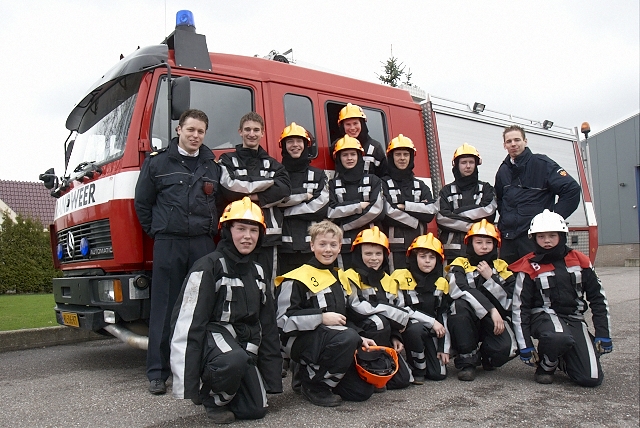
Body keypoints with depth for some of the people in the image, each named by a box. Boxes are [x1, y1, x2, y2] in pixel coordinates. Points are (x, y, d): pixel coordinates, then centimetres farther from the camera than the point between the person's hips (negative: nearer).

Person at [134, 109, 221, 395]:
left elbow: (222, 201, 18)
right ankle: (157, 372, 10)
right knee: (164, 308, 1)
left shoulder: (213, 165, 12)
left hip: (203, 243, 3)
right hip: (168, 244, -2)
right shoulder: (157, 162, 5)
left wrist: (212, 230, 9)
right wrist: (156, 231, 6)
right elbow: (142, 202, 9)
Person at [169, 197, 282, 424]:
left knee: (255, 410, -5)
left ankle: (213, 386, 22)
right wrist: (187, 384, -22)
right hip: (212, 339, -6)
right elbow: (187, 324, -18)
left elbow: (268, 325, 14)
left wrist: (273, 377, 12)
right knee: (235, 360, -37)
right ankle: (212, 399, -4)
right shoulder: (208, 267, -13)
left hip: (244, 347, 6)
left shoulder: (257, 272, 9)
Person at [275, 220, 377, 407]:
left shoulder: (340, 278, 17)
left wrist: (359, 339, 11)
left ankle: (310, 372, 16)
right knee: (348, 337, -34)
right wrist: (322, 317, -20)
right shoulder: (297, 279, -9)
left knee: (362, 391, -4)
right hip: (302, 341, -7)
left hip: (337, 340, 8)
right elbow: (284, 320, -17)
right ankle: (313, 384, -11)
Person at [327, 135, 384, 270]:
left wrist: (345, 225, -6)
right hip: (345, 245, 0)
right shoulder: (333, 184, 11)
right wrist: (360, 206, -7)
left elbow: (377, 210, -3)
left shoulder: (373, 181, 10)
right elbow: (331, 213, -2)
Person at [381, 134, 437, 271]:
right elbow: (386, 213, -11)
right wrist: (416, 221, -5)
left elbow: (431, 211, 2)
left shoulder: (420, 185, 18)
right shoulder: (383, 184, 4)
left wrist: (404, 205, -6)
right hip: (395, 249, -4)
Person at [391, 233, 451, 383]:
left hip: (431, 332, 4)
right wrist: (431, 321, -19)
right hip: (408, 327, -4)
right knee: (415, 328, -38)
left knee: (439, 374, -10)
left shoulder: (441, 283, 7)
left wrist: (444, 348, 4)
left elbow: (443, 316, 8)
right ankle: (417, 370, -11)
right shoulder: (401, 277, -9)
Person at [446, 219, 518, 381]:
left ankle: (484, 357, 10)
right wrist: (491, 310, -28)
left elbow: (507, 303, -6)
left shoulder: (502, 268, 7)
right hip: (465, 324, -1)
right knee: (460, 305, -35)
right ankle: (467, 360, -16)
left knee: (506, 348, -30)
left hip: (494, 322, 2)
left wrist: (490, 277, -15)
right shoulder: (460, 265, 0)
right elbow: (461, 292, -21)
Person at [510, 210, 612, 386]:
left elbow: (598, 298, 9)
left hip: (575, 319, 3)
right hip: (544, 317, -3)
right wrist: (525, 346, -7)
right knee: (559, 338, -39)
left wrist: (603, 335, 4)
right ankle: (546, 366, -6)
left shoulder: (579, 261, 4)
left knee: (592, 378, -13)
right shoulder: (529, 268, -5)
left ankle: (561, 361, 20)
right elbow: (519, 307, -4)